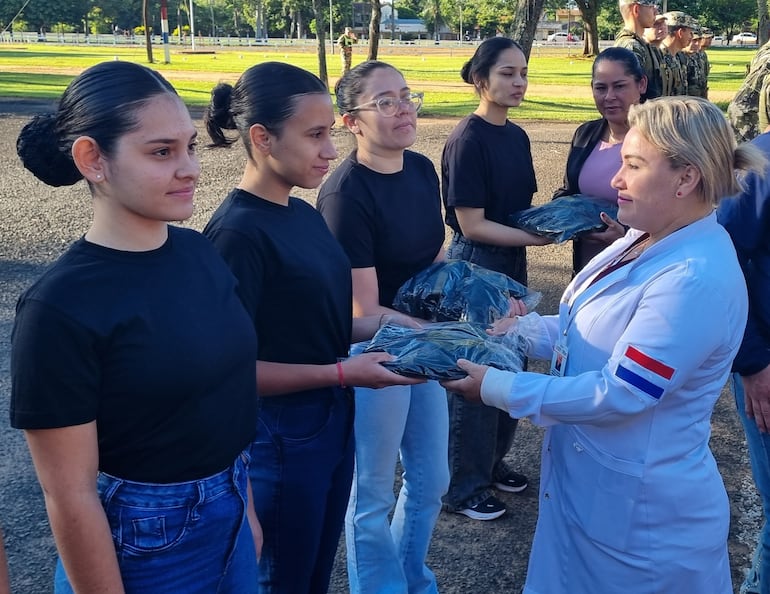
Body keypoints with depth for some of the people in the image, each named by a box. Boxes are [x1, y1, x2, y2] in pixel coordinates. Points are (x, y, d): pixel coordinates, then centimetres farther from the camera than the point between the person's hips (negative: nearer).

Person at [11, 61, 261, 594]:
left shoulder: (199, 252, -3)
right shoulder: (60, 308, -22)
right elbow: (71, 499, -18)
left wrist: (244, 505, 13)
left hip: (229, 522, 6)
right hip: (142, 548, -6)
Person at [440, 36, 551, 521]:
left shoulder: (517, 136, 7)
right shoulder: (468, 140, -17)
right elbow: (472, 225, -19)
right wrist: (541, 238, -21)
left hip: (512, 265, 8)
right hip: (476, 267, -8)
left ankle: (492, 460, 36)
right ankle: (464, 487, 19)